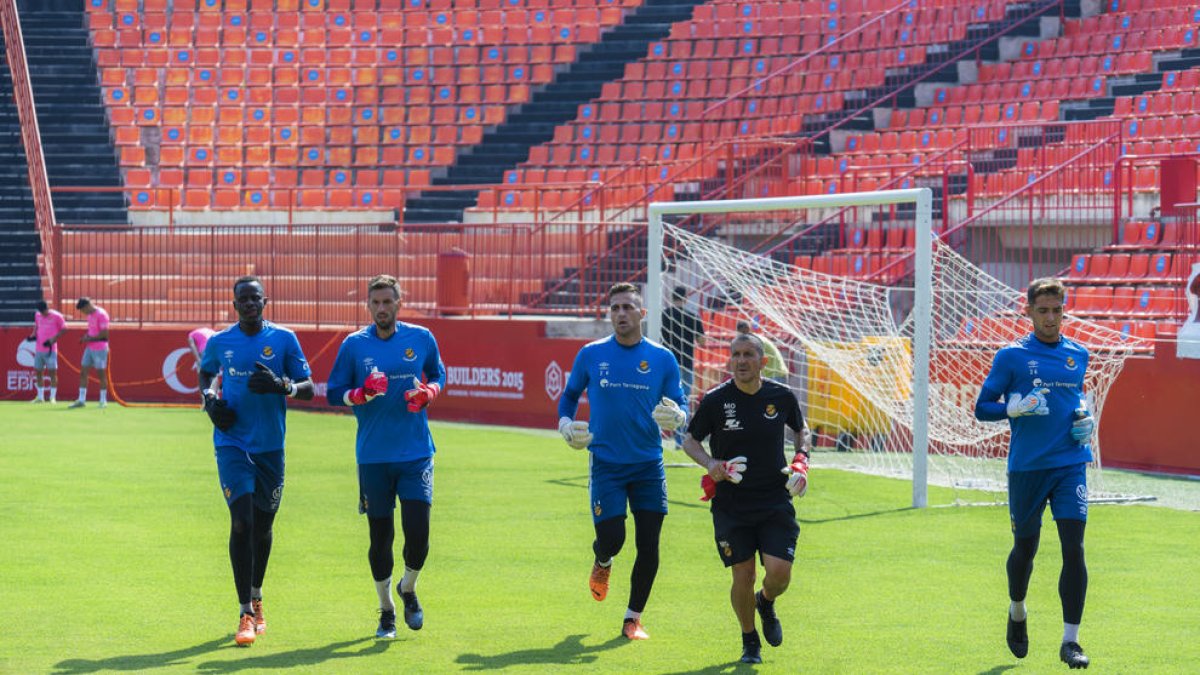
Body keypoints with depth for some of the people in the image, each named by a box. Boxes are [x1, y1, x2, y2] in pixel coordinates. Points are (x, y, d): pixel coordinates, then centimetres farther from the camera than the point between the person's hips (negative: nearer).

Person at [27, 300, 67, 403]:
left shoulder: (56, 316, -7)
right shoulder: (37, 315, 9)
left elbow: (64, 329, -4)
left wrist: (53, 339, -14)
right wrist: (33, 335, 4)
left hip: (50, 349, -5)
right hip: (38, 349, 5)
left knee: (52, 372, -5)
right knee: (38, 372, 6)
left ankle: (52, 397, -1)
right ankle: (40, 397, 15)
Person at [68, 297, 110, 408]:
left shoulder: (101, 314, -15)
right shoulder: (90, 315, 12)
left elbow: (104, 334, -19)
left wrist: (89, 339, -14)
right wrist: (85, 337, 4)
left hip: (100, 349, -8)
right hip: (89, 348, 8)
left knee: (101, 374, 0)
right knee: (83, 372, 4)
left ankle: (103, 400, 11)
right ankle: (81, 400, 6)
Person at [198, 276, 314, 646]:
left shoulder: (284, 339, -1)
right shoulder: (219, 342, 3)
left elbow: (308, 389, 0)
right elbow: (205, 374, 22)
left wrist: (282, 386, -20)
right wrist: (209, 399, 2)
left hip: (270, 446, 1)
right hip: (232, 444, -1)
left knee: (263, 525, 12)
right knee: (241, 522, -14)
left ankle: (256, 597, 35)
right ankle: (246, 613, -11)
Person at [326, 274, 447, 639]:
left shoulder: (422, 338, 4)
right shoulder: (354, 345, 1)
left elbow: (438, 376, 18)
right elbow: (334, 394, 4)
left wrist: (427, 393, -5)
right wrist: (362, 394, -16)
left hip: (416, 453, 0)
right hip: (373, 456, 0)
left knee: (418, 533, -9)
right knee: (380, 537, 5)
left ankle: (408, 588, 22)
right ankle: (386, 609, 23)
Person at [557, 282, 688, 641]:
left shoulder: (662, 359, 1)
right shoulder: (591, 355, 1)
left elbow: (680, 405, 6)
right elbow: (570, 394, 16)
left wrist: (675, 415, -17)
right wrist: (565, 424, -2)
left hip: (648, 465, 1)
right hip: (606, 464, -1)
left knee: (648, 547, -1)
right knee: (611, 539, -8)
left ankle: (633, 618, 14)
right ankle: (602, 563, 31)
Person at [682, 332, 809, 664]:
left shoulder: (782, 397, -2)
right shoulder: (715, 400, -8)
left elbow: (801, 429, 17)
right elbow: (690, 440, 4)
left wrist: (801, 459, -1)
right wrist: (710, 463, -15)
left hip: (775, 502, 1)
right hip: (731, 504, -1)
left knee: (780, 573, -10)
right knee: (743, 576, -2)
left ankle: (766, 603, 28)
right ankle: (750, 642, 23)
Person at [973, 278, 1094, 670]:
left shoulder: (1078, 355, 8)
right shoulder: (1011, 357, -3)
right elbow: (982, 408, -1)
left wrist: (1084, 416, 5)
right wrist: (1016, 407, -19)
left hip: (1071, 464, 2)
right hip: (1027, 467, -2)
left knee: (1073, 547, -11)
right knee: (1025, 548, 12)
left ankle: (1070, 640, -8)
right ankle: (1017, 614, 42)